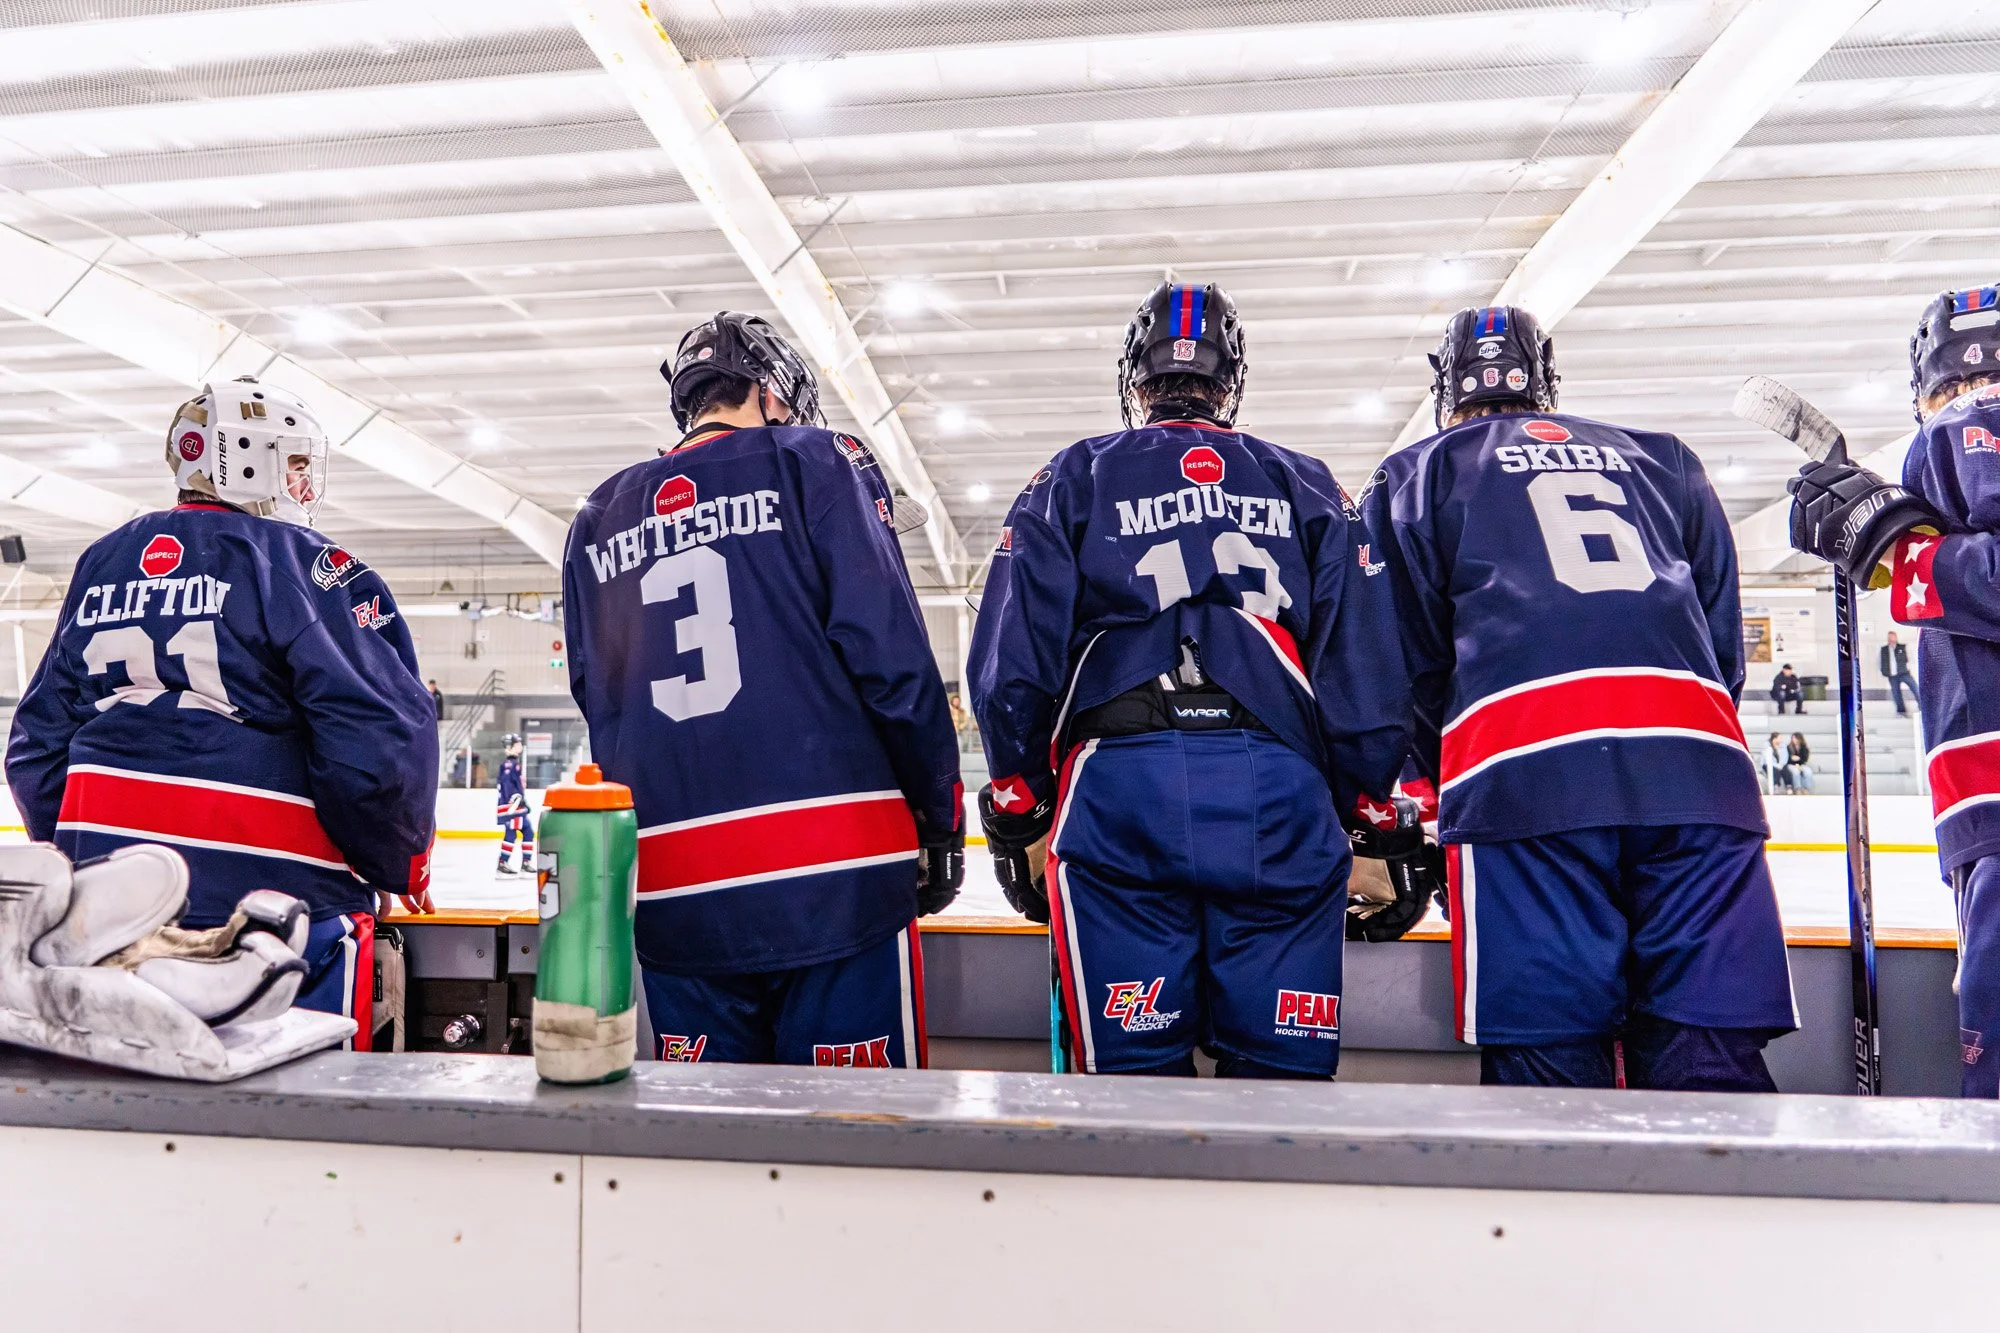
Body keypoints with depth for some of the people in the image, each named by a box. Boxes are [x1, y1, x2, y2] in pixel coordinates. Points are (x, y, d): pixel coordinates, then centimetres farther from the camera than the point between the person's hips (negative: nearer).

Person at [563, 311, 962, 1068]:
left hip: (672, 894, 5)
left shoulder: (598, 521, 16)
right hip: (835, 869, -4)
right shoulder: (817, 462, 2)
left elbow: (597, 705, 17)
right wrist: (942, 821, 1)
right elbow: (891, 655, -6)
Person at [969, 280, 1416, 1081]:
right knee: (1285, 1069, 5)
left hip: (1119, 791, -1)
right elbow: (1367, 673, 11)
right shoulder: (1309, 489, 20)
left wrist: (1018, 815, 10)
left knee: (1134, 1070, 3)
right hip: (1280, 796, 2)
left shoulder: (1071, 481, 15)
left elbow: (1011, 666, 5)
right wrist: (1369, 814, 17)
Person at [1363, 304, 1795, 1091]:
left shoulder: (1419, 473, 19)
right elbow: (1726, 643, 25)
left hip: (1526, 775, -3)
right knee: (1713, 1064, 3)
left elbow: (1411, 655, 13)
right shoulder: (1665, 461, 29)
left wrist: (1443, 779, 24)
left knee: (1549, 1063, -2)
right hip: (1699, 770, 4)